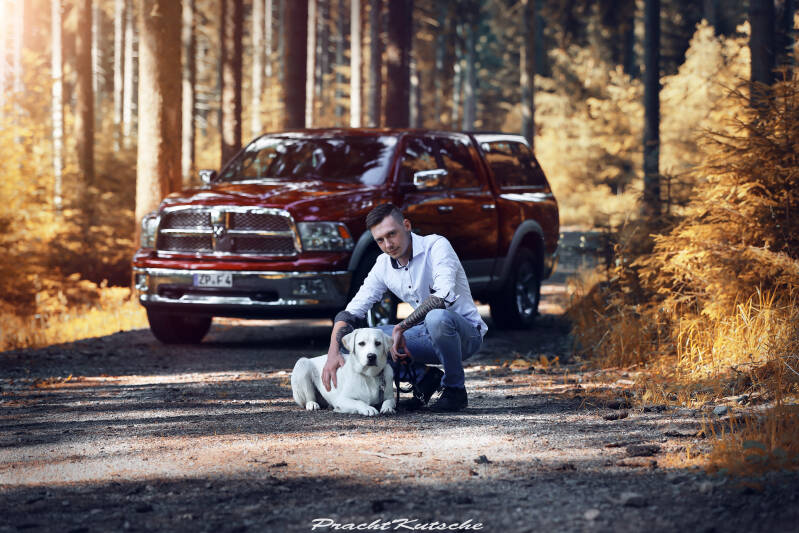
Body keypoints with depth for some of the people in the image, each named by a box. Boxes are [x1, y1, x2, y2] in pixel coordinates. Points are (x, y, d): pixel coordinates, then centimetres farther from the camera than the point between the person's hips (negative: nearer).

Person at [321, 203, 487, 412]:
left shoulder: (436, 246, -18)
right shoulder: (383, 265, 0)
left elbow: (444, 296, -34)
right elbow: (351, 312, -1)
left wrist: (401, 328, -29)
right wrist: (333, 353, -18)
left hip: (466, 332, -6)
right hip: (429, 336, 6)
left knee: (437, 318, -40)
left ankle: (455, 389, -16)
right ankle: (424, 377, 2)